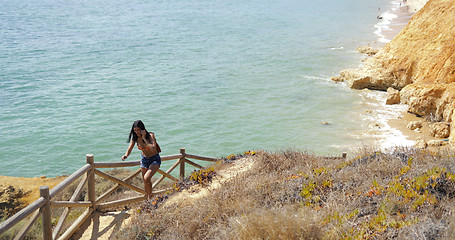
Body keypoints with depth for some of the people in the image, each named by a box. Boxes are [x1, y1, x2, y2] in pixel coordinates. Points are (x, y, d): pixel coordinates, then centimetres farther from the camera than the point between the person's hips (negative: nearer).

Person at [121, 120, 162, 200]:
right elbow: (129, 149, -8)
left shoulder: (150, 135, -23)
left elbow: (153, 149, -36)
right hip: (144, 160, 6)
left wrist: (144, 138, -34)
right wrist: (125, 155, -30)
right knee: (145, 182, 12)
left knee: (146, 178, -26)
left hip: (155, 160, -6)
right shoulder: (135, 137, -9)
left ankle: (150, 197, -6)